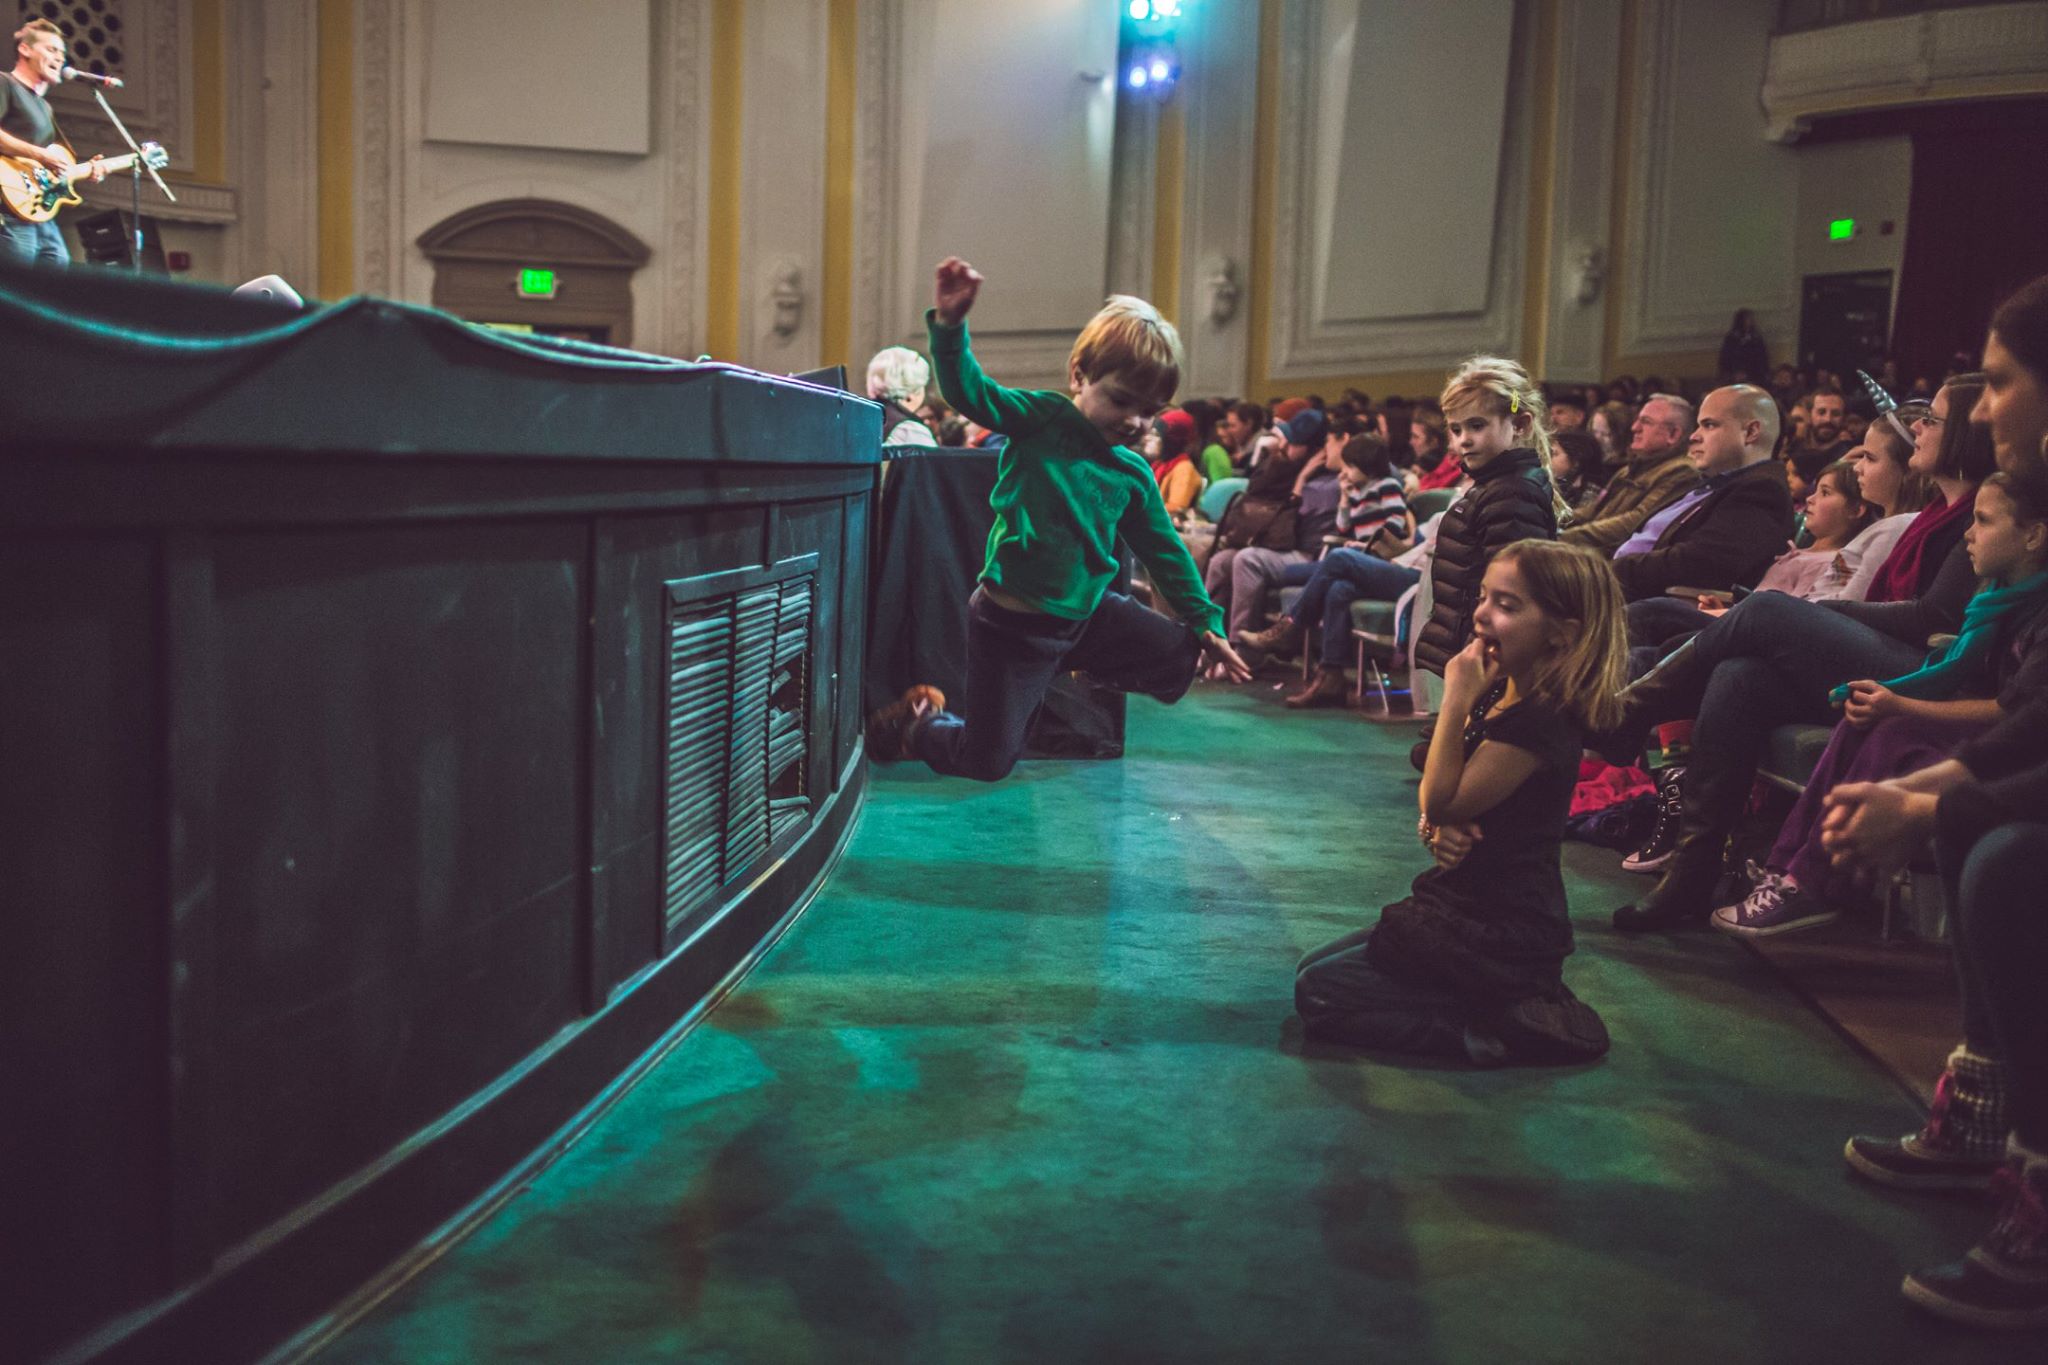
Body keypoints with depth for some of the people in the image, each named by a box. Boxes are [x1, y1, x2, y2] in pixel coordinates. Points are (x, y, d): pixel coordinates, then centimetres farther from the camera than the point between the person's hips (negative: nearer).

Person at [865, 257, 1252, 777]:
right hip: (1012, 623, -5)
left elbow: (1165, 552, 14)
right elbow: (970, 392, -21)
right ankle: (915, 723, 29)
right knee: (984, 764, -4)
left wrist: (1206, 621, 16)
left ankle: (1065, 673, 20)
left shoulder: (1134, 476, 5)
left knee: (1181, 655, 4)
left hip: (1087, 612, 6)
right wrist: (949, 326, -37)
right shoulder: (1039, 418, -9)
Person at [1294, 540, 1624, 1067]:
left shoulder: (1541, 722, -23)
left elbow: (1444, 800, -23)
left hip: (1502, 939, -10)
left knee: (1319, 994, -9)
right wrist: (1435, 826, -11)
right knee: (1313, 969, 16)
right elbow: (1440, 806, 12)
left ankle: (1496, 1029, -9)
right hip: (1464, 908, 10)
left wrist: (1456, 702, -23)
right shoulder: (1497, 693, 6)